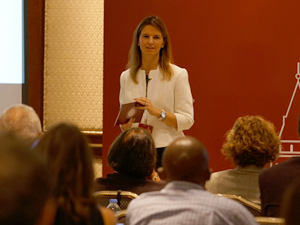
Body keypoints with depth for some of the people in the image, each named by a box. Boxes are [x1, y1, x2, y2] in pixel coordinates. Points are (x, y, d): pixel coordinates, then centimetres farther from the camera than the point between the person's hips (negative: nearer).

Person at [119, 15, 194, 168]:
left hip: (166, 151, -3)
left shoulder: (178, 75, 1)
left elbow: (187, 120, -4)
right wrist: (125, 125, -4)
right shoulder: (126, 77, 12)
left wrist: (158, 112, -17)